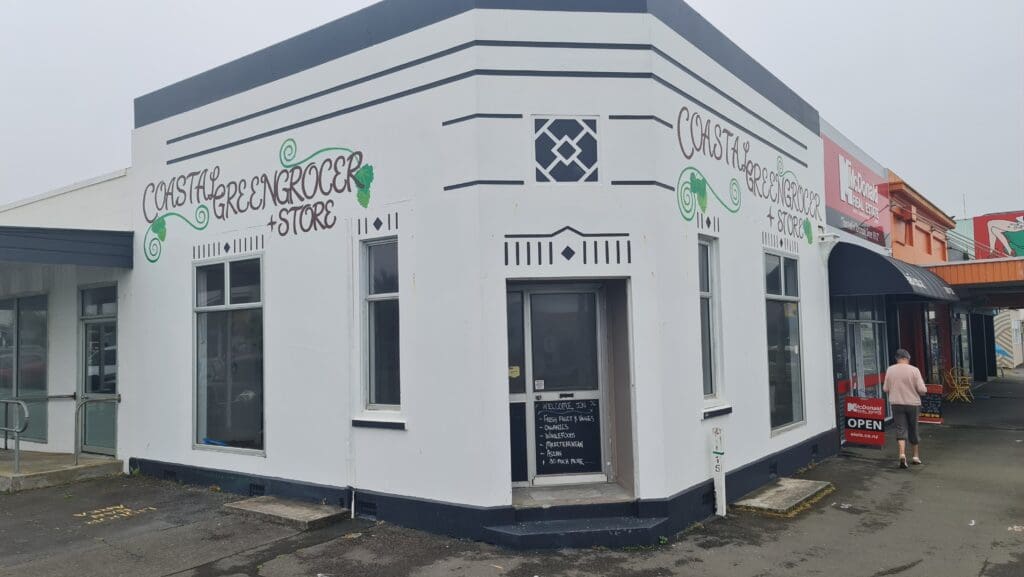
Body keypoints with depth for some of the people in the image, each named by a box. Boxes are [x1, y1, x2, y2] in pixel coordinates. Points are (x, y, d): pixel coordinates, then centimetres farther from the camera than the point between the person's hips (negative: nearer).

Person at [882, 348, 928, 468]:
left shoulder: (890, 370, -2)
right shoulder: (914, 370, -10)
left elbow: (885, 389, 2)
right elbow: (922, 390, -12)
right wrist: (923, 390, 11)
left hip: (896, 404, 1)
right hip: (912, 403, 0)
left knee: (901, 429, 1)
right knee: (913, 430, 14)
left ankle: (902, 453, -18)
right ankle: (916, 456, 25)